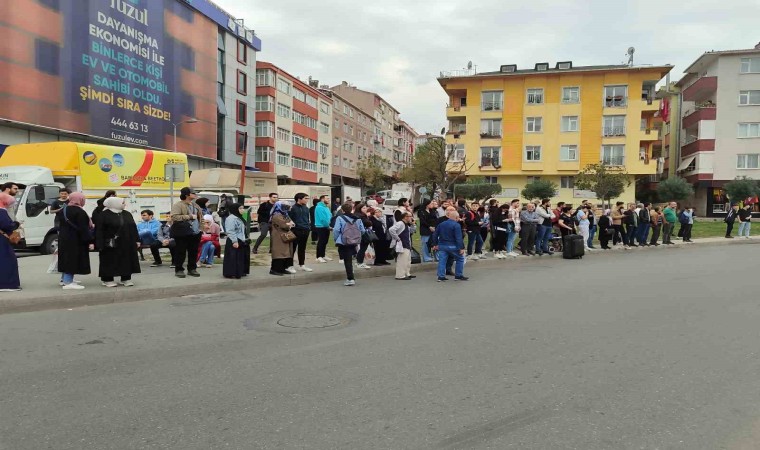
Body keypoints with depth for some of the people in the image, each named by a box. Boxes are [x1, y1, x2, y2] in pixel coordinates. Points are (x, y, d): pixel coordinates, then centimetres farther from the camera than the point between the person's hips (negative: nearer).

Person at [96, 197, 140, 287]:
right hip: (111, 244, -6)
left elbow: (133, 228, 14)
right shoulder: (105, 215, -7)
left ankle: (126, 278, 17)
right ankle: (108, 279, 11)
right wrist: (101, 244, -14)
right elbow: (99, 230, -9)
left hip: (127, 244, 6)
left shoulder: (127, 214, 11)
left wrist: (137, 240, 9)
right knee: (110, 261, 1)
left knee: (127, 261, 8)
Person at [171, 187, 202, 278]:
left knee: (193, 252, 10)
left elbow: (200, 216, 30)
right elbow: (174, 217, -20)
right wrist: (189, 217, -18)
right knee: (181, 252, 0)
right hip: (183, 233, -7)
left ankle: (192, 269, 21)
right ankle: (179, 270, 9)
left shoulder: (195, 205, 17)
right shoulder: (178, 205, -6)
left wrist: (200, 227, 15)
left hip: (195, 232, 7)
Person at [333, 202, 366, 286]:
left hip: (343, 243, -4)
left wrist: (336, 239, 1)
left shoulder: (340, 218, -10)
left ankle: (350, 279, -3)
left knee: (347, 261, 1)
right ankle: (350, 278, 25)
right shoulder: (357, 219, 3)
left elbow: (336, 230, -15)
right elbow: (362, 231, 3)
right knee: (350, 260, 17)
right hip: (354, 243, 4)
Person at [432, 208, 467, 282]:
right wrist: (461, 248, -15)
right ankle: (458, 275, 12)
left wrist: (436, 244, 22)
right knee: (460, 259, 11)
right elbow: (459, 238, -17)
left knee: (442, 260, 7)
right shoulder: (456, 225, -12)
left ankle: (441, 276, 2)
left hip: (442, 245, 5)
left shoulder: (441, 224, 9)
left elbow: (435, 235, 13)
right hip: (452, 246, -5)